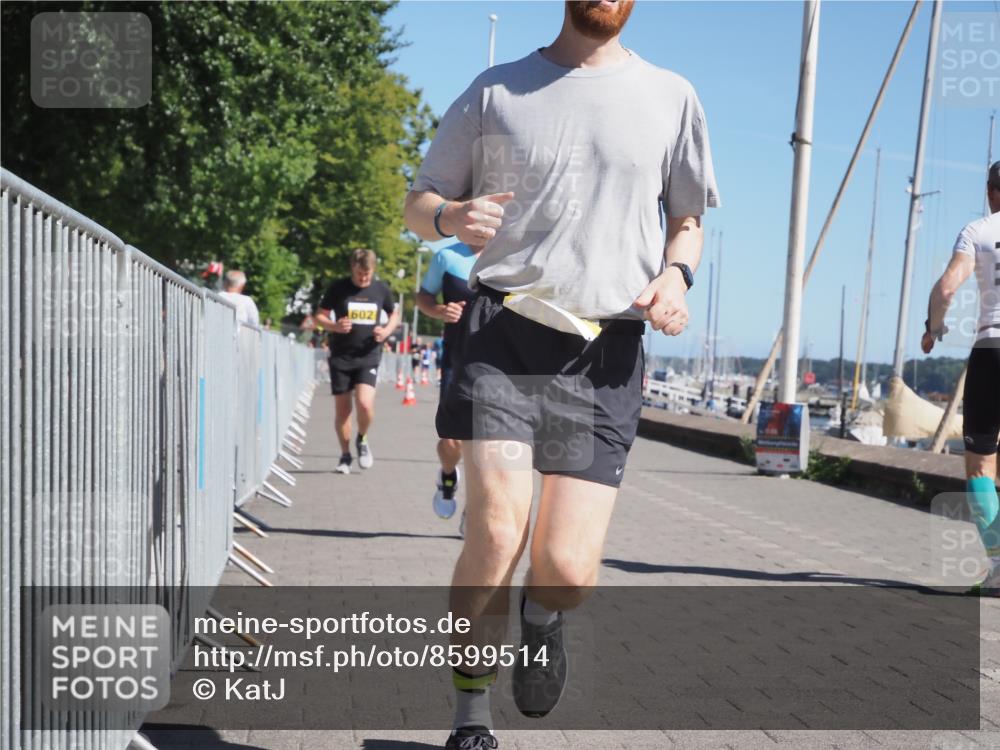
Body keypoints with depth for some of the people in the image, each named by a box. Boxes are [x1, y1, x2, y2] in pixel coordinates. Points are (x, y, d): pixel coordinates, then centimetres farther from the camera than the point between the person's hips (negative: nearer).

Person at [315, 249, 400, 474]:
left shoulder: (381, 290, 3)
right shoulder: (338, 288, -3)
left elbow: (395, 314, 18)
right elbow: (320, 316, 4)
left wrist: (387, 331, -2)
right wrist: (335, 326, -17)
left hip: (369, 357, 0)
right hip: (340, 357, 0)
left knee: (365, 403, -17)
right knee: (342, 409, 4)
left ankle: (362, 440, 13)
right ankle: (345, 455, 22)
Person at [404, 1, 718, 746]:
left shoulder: (671, 97, 11)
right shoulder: (496, 92, 9)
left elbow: (688, 219, 21)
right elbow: (419, 201, 15)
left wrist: (675, 275, -2)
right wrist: (449, 218, -10)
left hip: (606, 351, 1)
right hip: (504, 329, -1)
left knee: (569, 569, -7)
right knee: (496, 530, -19)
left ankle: (540, 616, 32)